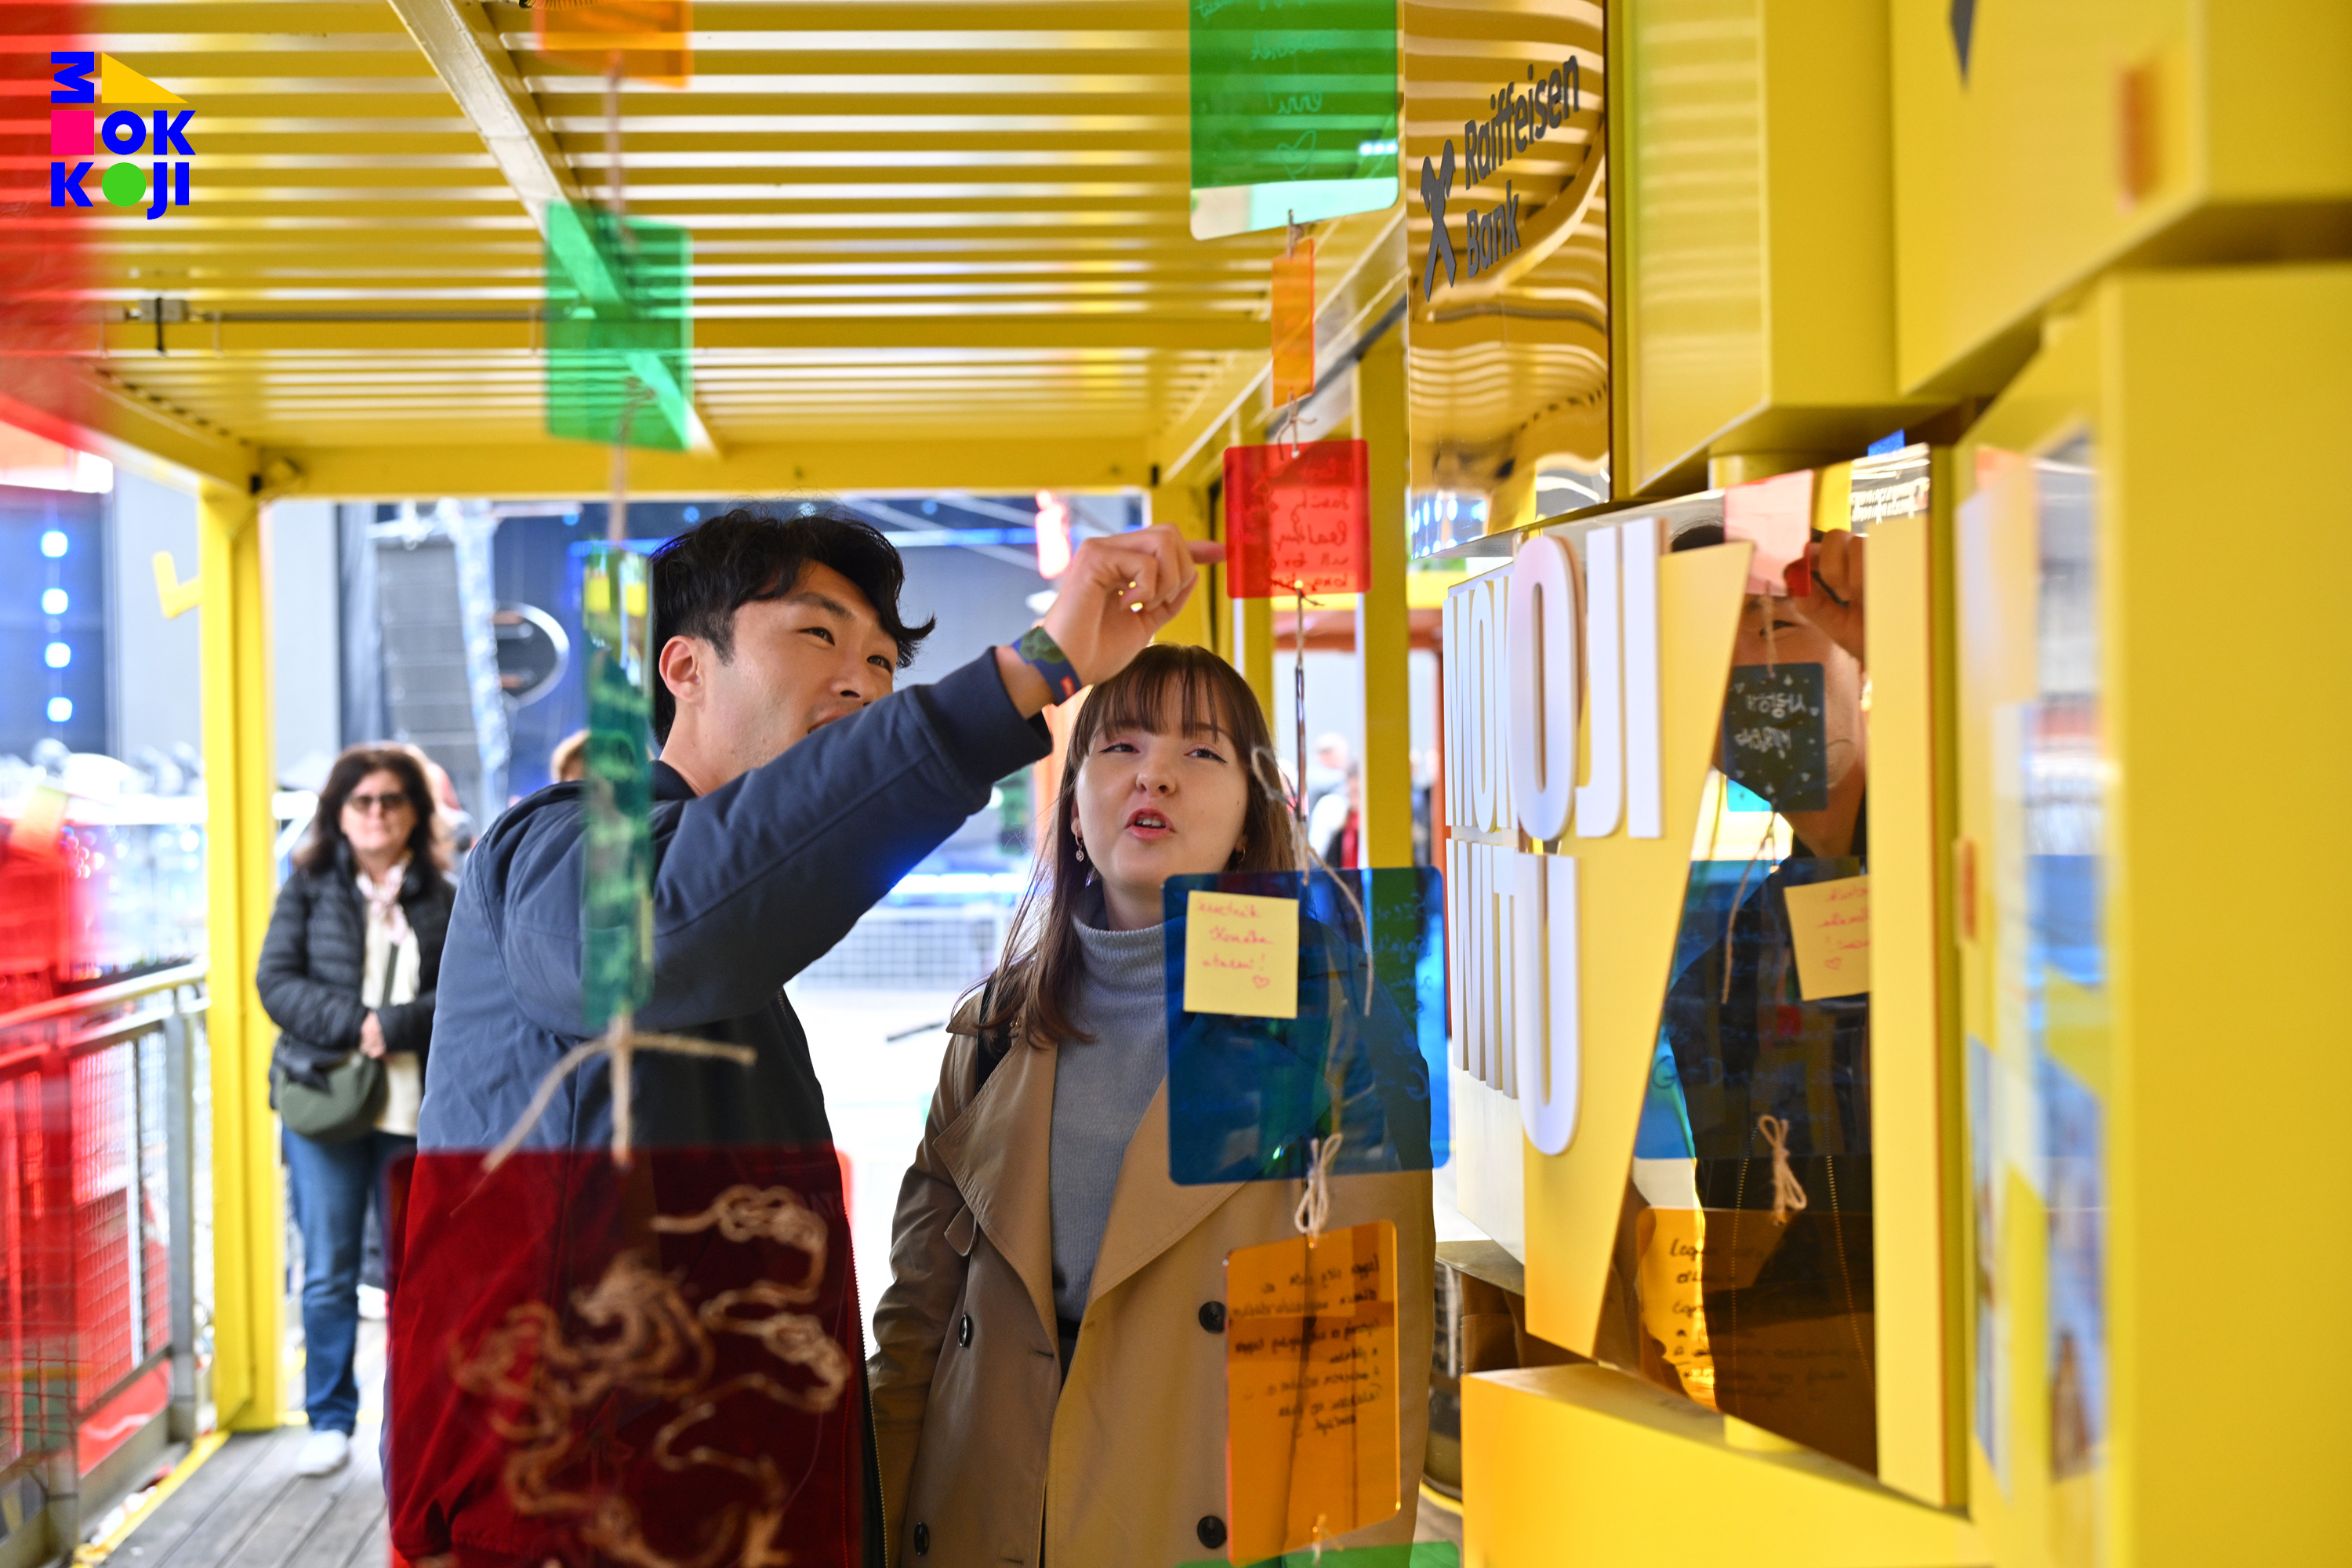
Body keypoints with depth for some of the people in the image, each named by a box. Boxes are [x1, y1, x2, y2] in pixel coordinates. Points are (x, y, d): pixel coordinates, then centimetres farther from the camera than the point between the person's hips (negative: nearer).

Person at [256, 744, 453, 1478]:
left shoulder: (443, 899, 6)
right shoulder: (309, 888, 7)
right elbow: (277, 982, -1)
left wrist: (396, 1027, -16)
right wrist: (355, 1023, -14)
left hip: (416, 1108, 0)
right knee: (327, 1275, 3)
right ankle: (330, 1419, 16)